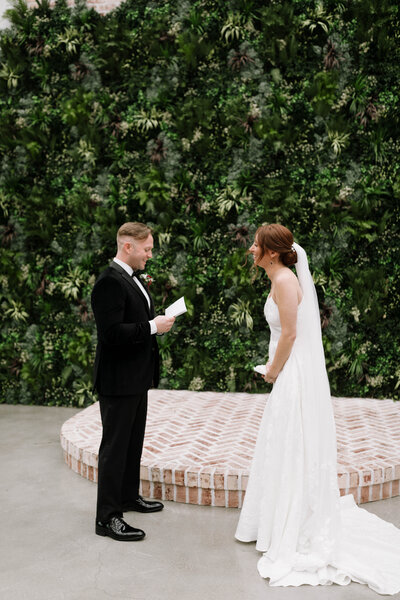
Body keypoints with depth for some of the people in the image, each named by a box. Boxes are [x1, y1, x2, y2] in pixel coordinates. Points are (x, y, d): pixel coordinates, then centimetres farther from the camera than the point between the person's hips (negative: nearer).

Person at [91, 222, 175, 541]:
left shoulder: (133, 278, 12)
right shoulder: (110, 282, -19)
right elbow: (111, 333, -27)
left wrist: (157, 321, 6)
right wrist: (153, 327, -21)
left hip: (137, 376, 10)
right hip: (118, 380, -10)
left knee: (133, 441, 21)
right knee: (115, 446, -2)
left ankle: (129, 496, 36)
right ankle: (107, 516, 8)